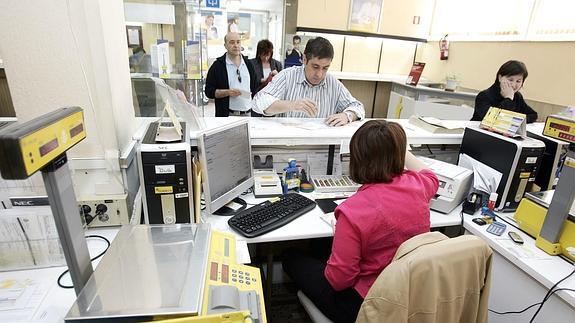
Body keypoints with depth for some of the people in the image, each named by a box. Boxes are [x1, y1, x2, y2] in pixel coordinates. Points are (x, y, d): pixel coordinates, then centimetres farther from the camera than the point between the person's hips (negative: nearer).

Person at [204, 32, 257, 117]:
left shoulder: (248, 64, 13)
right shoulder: (217, 65, 1)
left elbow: (254, 88, 17)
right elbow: (209, 91, -2)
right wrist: (227, 92, -17)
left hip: (248, 113, 4)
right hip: (227, 114, -3)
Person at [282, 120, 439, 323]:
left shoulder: (353, 211, -33)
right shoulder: (417, 185, -15)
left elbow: (337, 280, -22)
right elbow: (430, 175, 13)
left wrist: (339, 235, -6)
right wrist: (396, 146, 25)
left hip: (365, 304, -6)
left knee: (291, 258, 13)